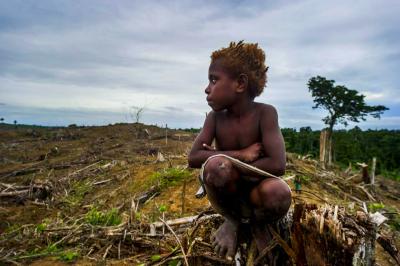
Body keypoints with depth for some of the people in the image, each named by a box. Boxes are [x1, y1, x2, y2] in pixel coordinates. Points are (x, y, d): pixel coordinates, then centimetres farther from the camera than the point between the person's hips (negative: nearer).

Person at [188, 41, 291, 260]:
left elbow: (277, 165, -31)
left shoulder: (265, 113, -19)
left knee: (278, 192, -36)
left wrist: (230, 163, -24)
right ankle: (231, 220, 1)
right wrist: (240, 155, -28)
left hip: (255, 190, -1)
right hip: (228, 190, 1)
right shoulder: (215, 117, -10)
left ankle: (258, 223, 4)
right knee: (216, 165, -32)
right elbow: (193, 158, -22)